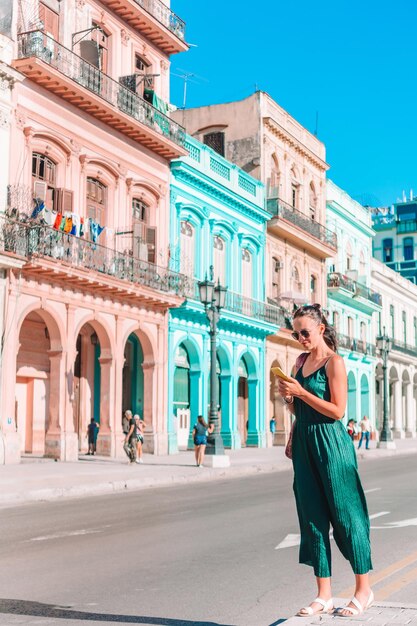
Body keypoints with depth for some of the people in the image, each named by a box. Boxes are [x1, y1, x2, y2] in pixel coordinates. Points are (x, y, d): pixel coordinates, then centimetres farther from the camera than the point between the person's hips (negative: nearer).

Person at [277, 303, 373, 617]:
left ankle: (364, 589, 15)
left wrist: (301, 392, -19)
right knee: (313, 516, 7)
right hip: (304, 442, 7)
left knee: (345, 512, 1)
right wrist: (288, 396, 1)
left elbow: (338, 411, -15)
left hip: (330, 443, -7)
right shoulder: (301, 361, 13)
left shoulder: (334, 362, -8)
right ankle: (324, 596, 13)